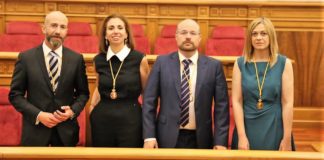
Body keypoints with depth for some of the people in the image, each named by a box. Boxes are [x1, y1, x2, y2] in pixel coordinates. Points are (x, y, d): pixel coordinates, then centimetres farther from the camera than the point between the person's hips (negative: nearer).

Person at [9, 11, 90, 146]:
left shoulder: (76, 59, 0)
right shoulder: (26, 57, -4)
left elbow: (83, 92, 6)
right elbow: (15, 94, -3)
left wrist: (73, 111, -12)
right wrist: (38, 115, -14)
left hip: (66, 130, 2)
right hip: (35, 130, -1)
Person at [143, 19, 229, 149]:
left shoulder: (214, 66, 0)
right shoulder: (162, 62, 0)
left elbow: (221, 105, -1)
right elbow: (149, 101, -2)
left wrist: (221, 141, -7)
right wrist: (149, 136, -8)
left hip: (200, 140, 0)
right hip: (168, 138, 0)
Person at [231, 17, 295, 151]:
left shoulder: (284, 63, -3)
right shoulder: (240, 63, -1)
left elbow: (288, 103, -5)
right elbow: (236, 101, -4)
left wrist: (287, 139, -8)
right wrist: (242, 136, -9)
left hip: (275, 129, 0)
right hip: (248, 128, 1)